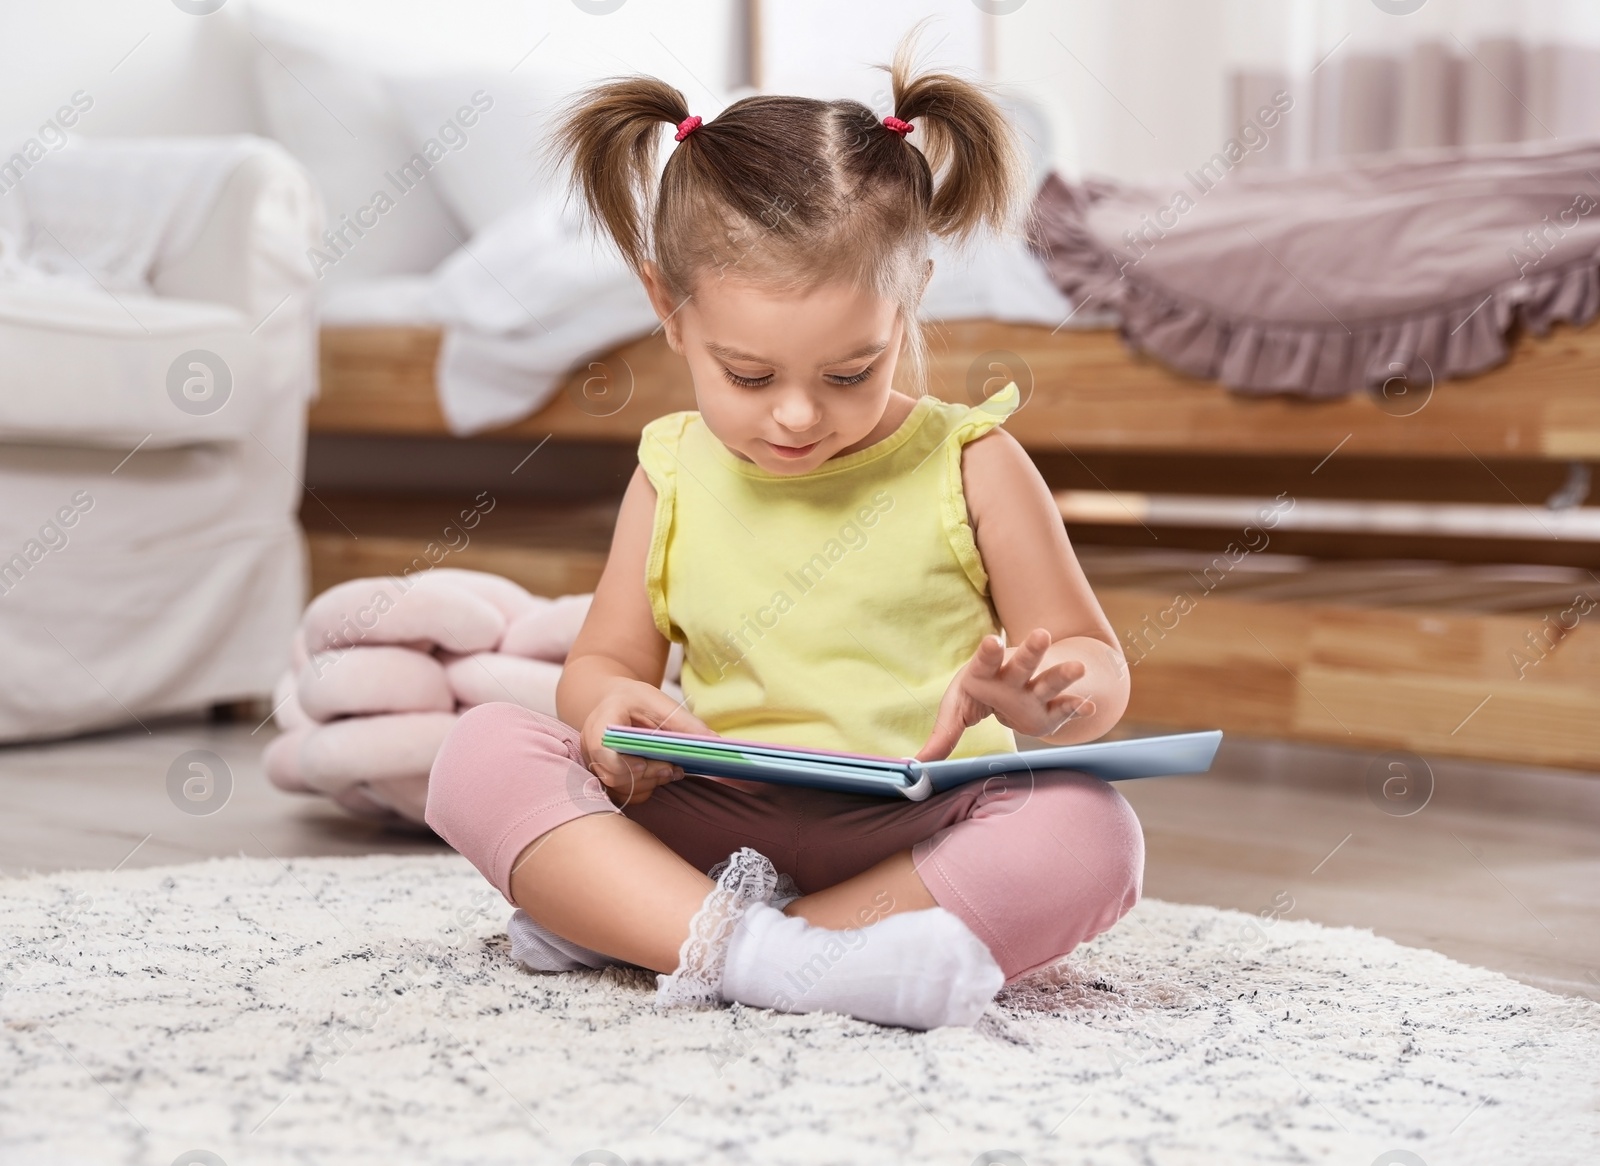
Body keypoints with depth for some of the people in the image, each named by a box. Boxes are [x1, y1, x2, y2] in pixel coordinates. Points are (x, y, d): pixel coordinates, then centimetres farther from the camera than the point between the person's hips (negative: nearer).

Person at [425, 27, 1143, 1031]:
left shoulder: (970, 466, 2)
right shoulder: (675, 476, 9)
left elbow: (1099, 669, 6)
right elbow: (606, 658, 16)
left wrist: (1049, 698, -20)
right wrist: (610, 705, -10)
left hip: (922, 835, -1)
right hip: (708, 827, 2)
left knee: (1091, 837, -33)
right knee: (484, 751, -18)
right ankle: (741, 950, -38)